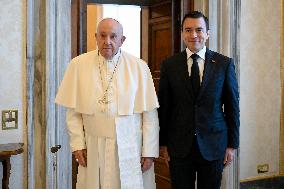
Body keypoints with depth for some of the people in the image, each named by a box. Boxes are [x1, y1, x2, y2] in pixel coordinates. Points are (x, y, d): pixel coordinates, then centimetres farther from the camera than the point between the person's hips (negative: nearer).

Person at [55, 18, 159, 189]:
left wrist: (149, 151, -5)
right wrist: (78, 144, -2)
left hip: (132, 149, -1)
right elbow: (73, 111, 2)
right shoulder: (79, 65, -1)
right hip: (93, 149, 1)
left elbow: (150, 113, -4)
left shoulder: (139, 67, -4)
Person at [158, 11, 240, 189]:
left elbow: (232, 107, 2)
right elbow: (163, 106, 3)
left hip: (213, 145, 0)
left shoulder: (225, 64, -1)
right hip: (179, 146, 0)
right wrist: (163, 143, 3)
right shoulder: (169, 65, 0)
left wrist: (232, 144, 1)